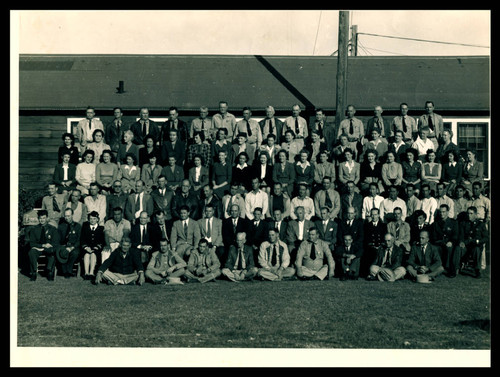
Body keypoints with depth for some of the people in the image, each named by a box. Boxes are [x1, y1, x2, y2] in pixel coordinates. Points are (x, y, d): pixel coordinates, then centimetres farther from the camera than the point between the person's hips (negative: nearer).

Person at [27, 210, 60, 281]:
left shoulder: (53, 229, 5)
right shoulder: (34, 229, 8)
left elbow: (55, 244, -2)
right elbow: (31, 243, 1)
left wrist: (43, 248, -16)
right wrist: (43, 245, -17)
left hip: (48, 250, -1)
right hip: (38, 249, 1)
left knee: (53, 253, -37)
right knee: (31, 252, -33)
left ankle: (50, 273, -27)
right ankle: (33, 273, -24)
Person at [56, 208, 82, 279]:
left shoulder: (77, 226, 12)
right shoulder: (61, 226, 17)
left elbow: (79, 240, 3)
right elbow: (58, 239, 10)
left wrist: (72, 247, -16)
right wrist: (64, 247, -10)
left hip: (74, 247, -1)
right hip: (63, 246, 1)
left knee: (75, 253, -37)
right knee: (58, 252, -34)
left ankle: (68, 270, -19)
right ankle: (65, 271, -23)